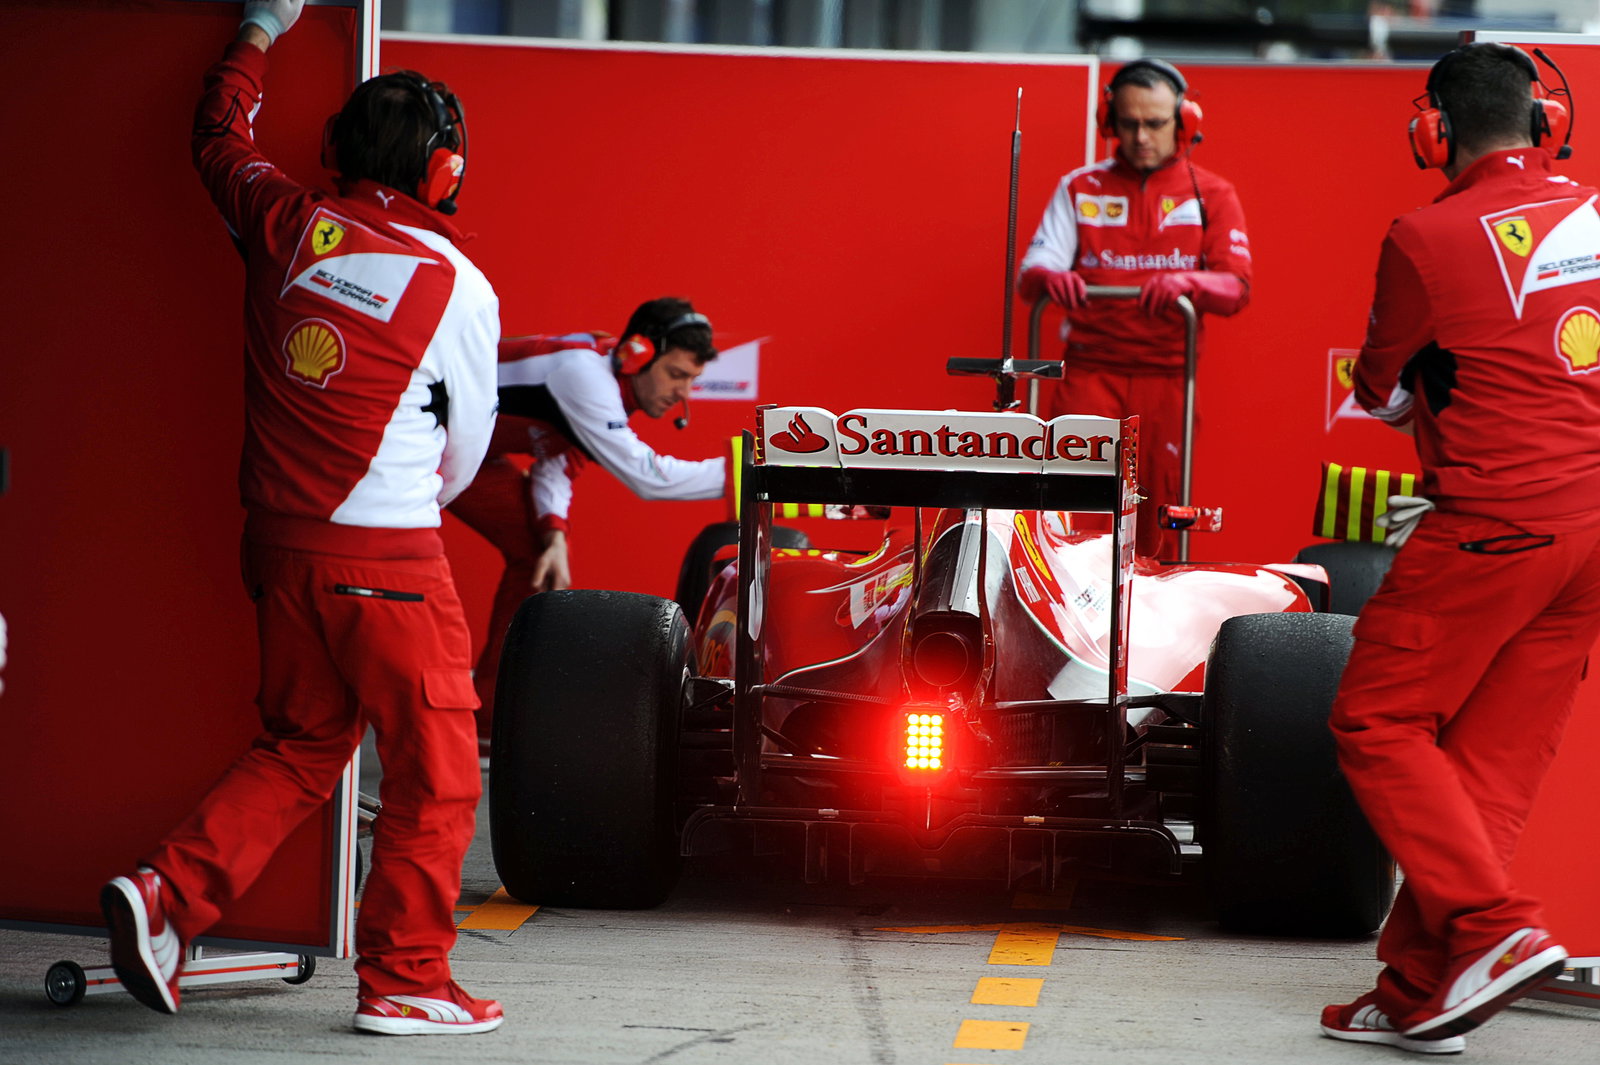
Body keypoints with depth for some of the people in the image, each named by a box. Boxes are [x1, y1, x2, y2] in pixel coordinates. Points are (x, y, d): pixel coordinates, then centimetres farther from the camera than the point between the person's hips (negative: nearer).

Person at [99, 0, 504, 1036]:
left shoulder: (289, 226, 2)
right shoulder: (460, 287, -9)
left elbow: (222, 137, 25)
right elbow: (468, 440, 5)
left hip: (282, 541, 6)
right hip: (389, 554, -6)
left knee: (299, 746, 20)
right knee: (434, 767, 5)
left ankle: (169, 893, 4)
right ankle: (405, 980, 6)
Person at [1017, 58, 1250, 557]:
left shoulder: (1211, 197, 8)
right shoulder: (1080, 189, 11)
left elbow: (1236, 286, -4)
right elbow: (1030, 273, 1)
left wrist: (1187, 282, -26)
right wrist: (1048, 278, -24)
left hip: (1167, 374, 0)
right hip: (1090, 368, 0)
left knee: (1158, 507, -3)